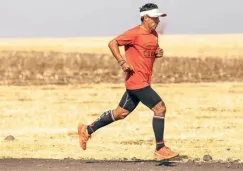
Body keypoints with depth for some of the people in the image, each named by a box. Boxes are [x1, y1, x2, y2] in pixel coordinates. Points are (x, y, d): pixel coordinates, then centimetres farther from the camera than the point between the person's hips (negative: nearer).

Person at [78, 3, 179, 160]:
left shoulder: (154, 34, 12)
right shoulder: (135, 33, -14)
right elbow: (113, 43, -11)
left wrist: (159, 53, 5)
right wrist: (122, 62, -19)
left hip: (144, 81, 9)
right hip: (137, 80, -9)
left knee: (121, 113, 15)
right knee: (160, 108, -13)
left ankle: (88, 130, 27)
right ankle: (160, 149, -6)